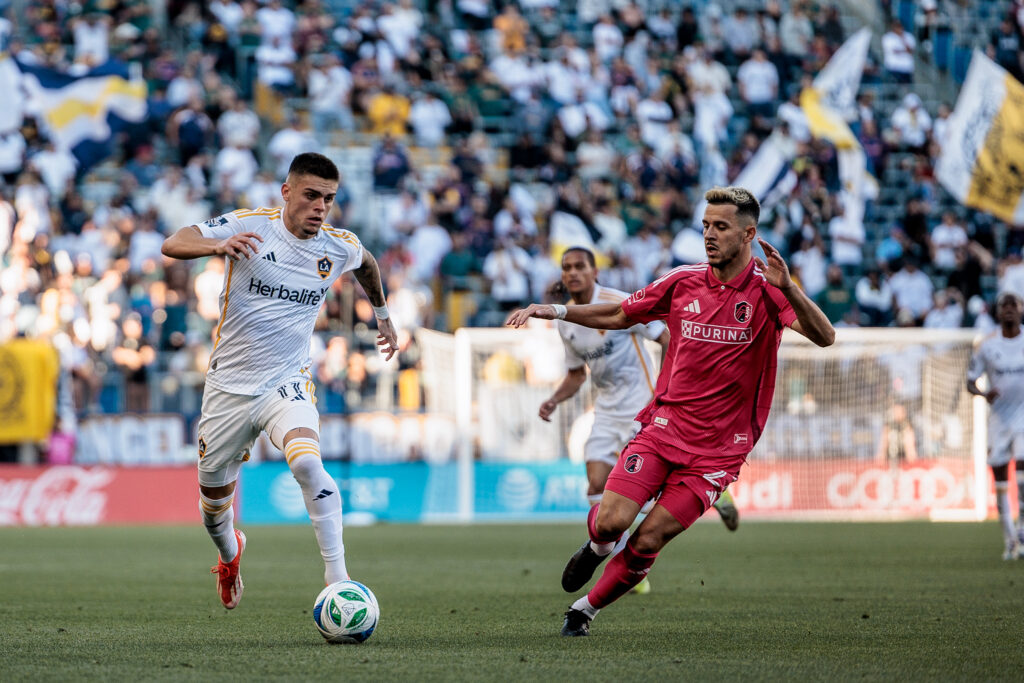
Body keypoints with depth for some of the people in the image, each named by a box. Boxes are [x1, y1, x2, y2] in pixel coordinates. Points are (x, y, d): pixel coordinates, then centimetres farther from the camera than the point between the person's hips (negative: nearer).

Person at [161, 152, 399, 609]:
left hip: (288, 383, 0)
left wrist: (382, 315, 34)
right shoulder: (250, 226, -12)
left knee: (307, 463, -30)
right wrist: (218, 245, -41)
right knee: (213, 497, 13)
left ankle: (338, 581, -29)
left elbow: (366, 263, 24)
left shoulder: (339, 247, -2)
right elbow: (173, 244, -22)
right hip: (229, 386, 0)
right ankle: (229, 553, 49)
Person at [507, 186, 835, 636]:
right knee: (612, 521, -15)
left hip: (719, 447, -2)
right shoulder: (683, 282, 4)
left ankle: (586, 609, 15)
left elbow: (824, 337, -24)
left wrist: (787, 287, -39)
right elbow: (619, 315, 19)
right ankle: (596, 548, 22)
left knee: (647, 541, -9)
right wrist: (554, 310, 9)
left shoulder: (766, 291, -8)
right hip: (664, 426, 3)